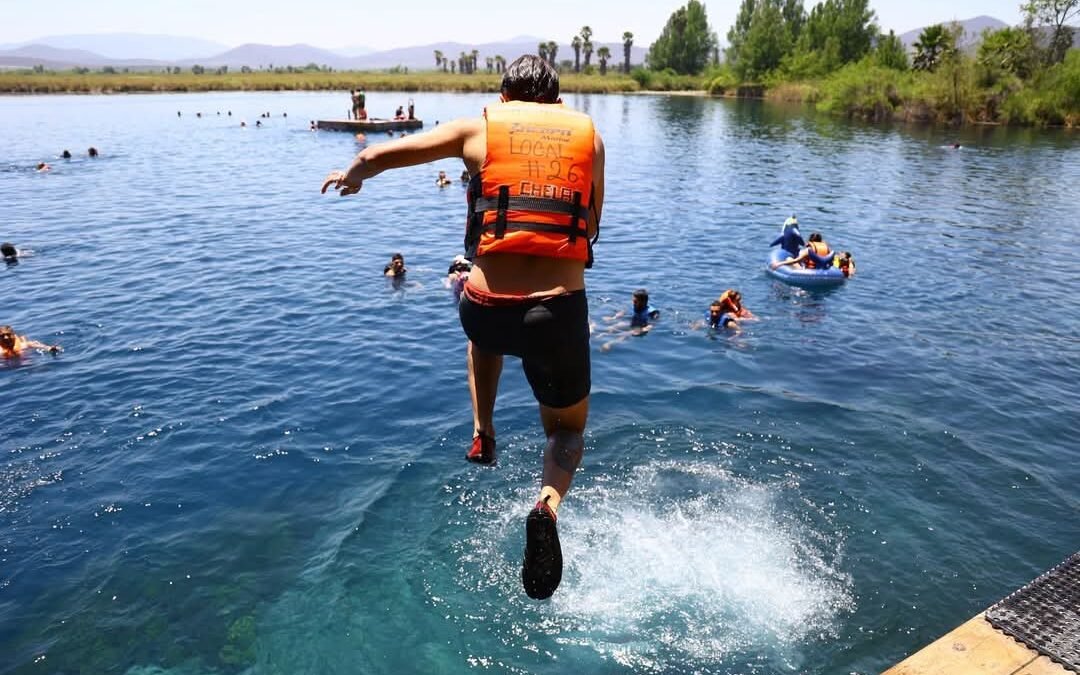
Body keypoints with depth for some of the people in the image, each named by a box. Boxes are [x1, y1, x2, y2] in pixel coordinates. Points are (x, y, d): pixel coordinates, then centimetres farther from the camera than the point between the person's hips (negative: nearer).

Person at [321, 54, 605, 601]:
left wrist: (350, 177, 32)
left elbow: (378, 155, 10)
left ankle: (483, 434, 34)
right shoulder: (589, 135, 12)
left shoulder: (478, 128, 9)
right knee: (568, 429, 22)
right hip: (559, 312, 0)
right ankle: (548, 507, -8)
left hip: (486, 309, 1)